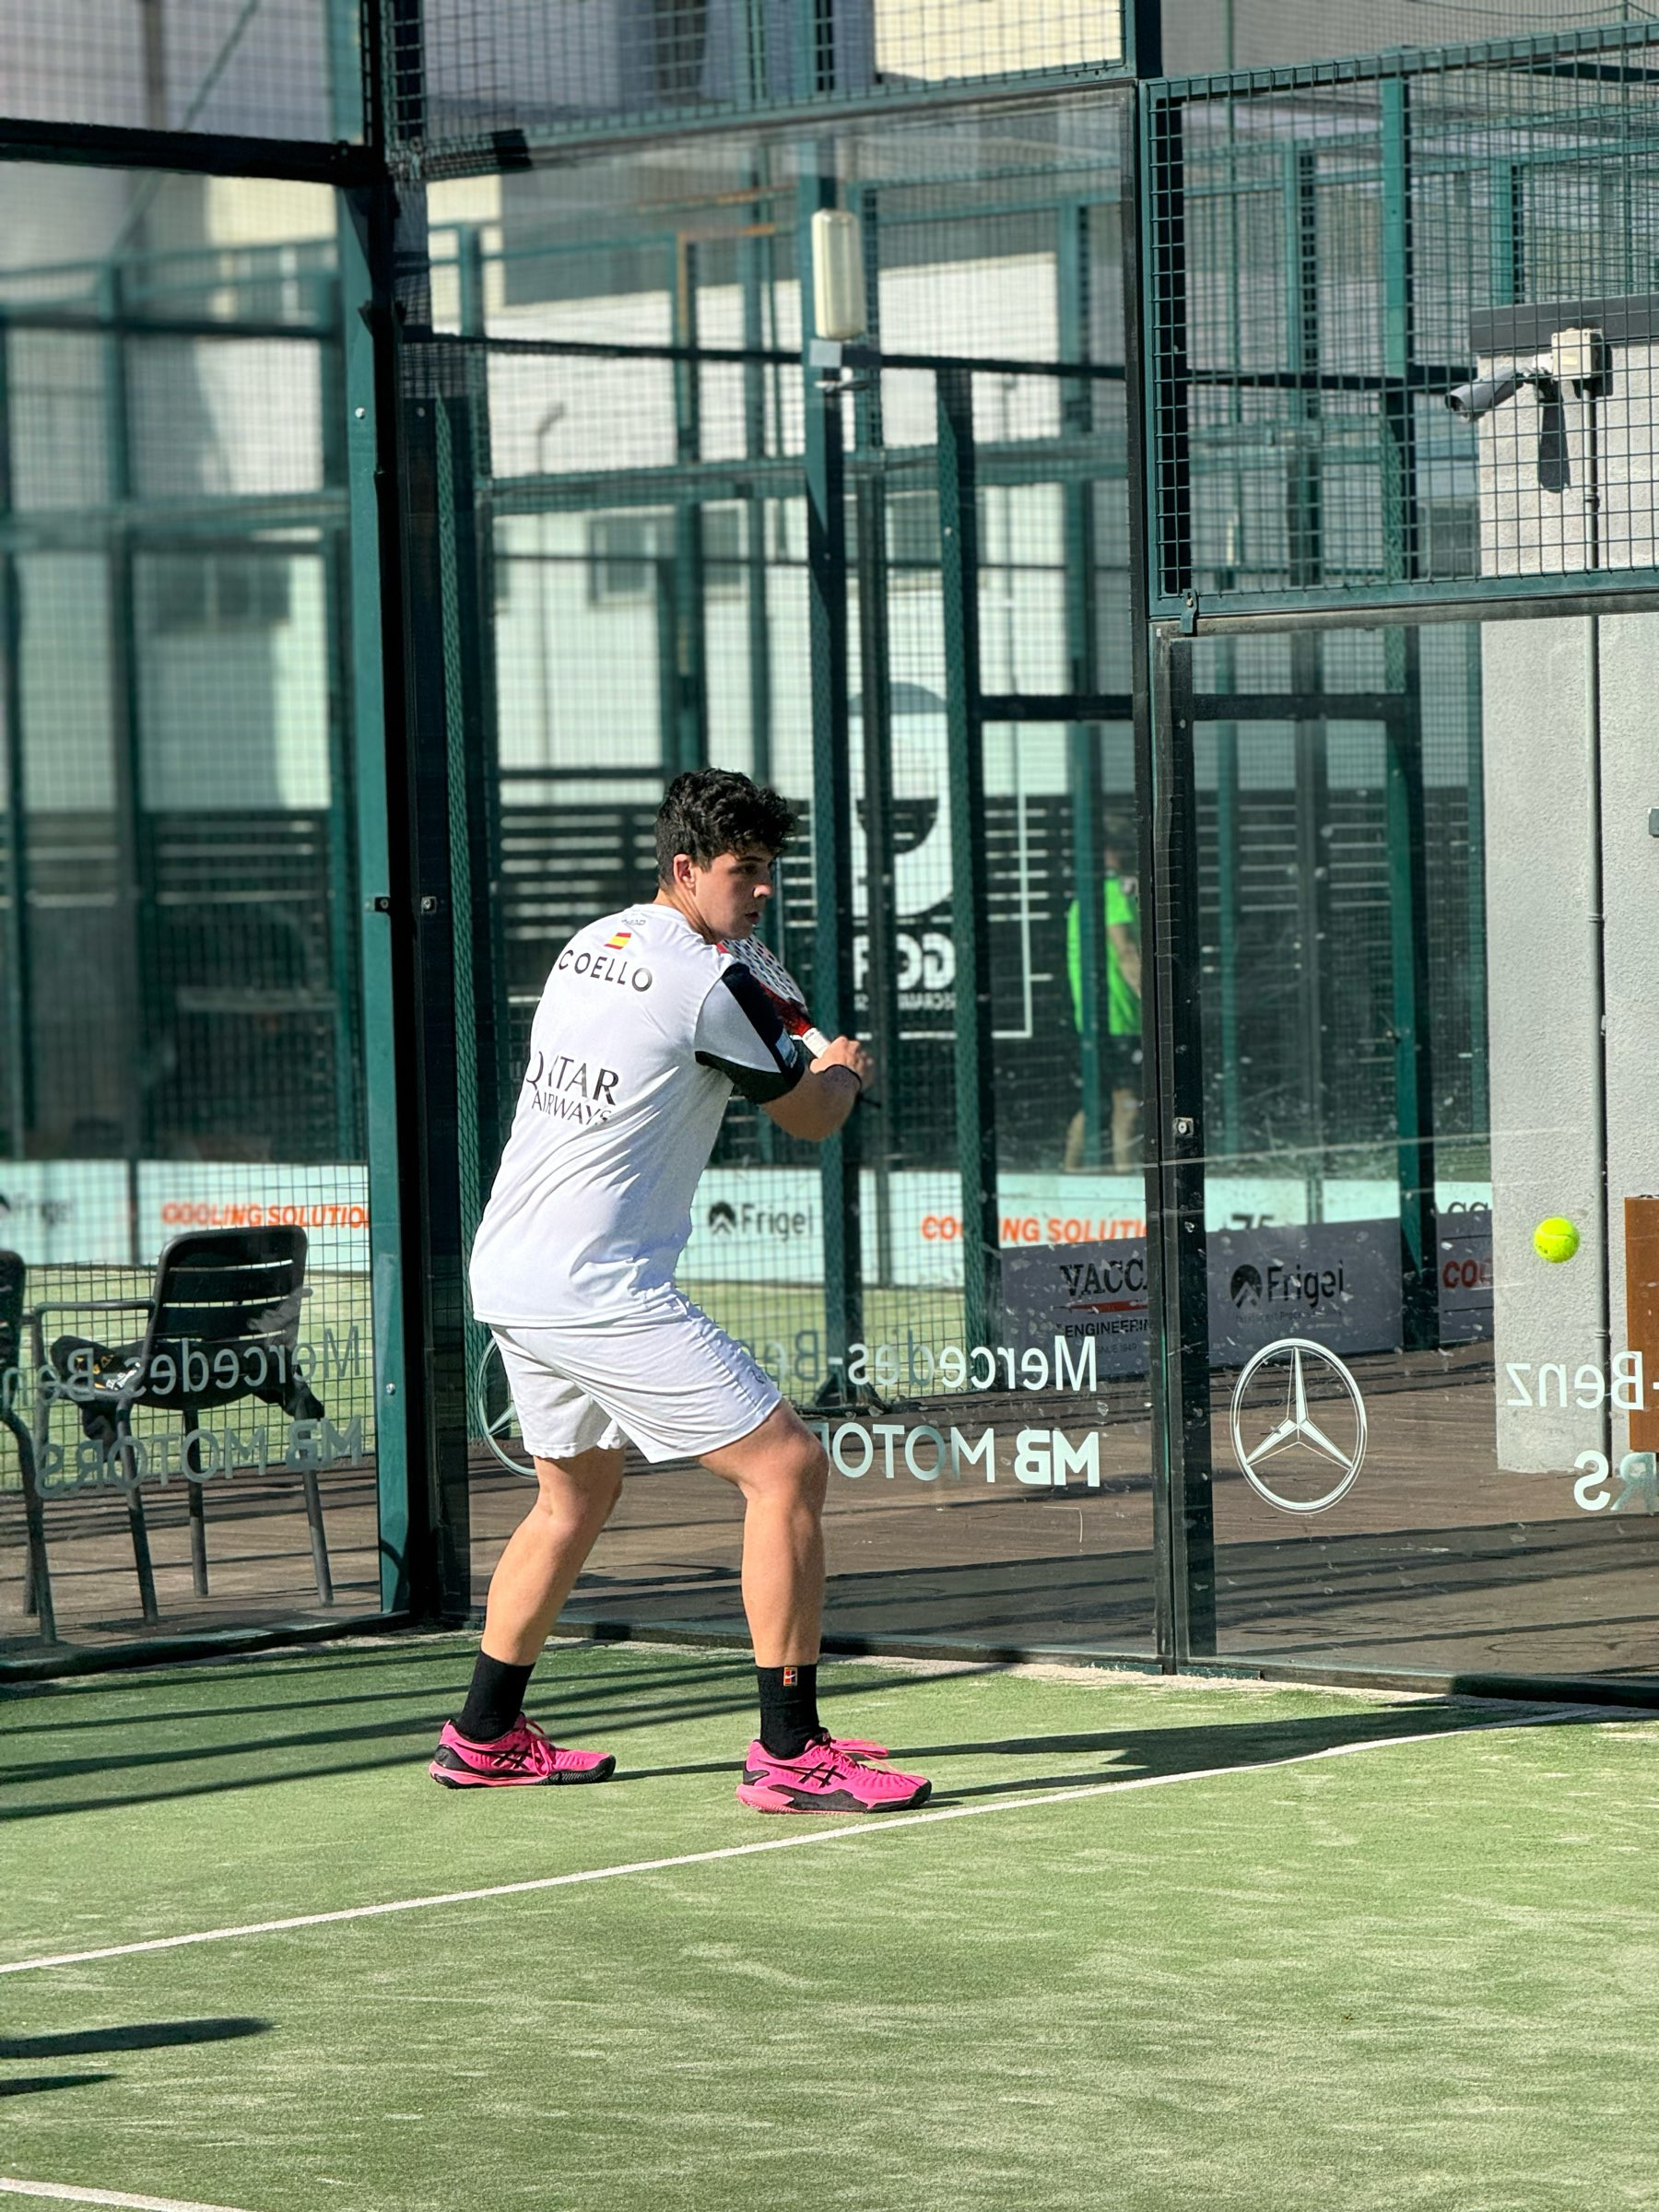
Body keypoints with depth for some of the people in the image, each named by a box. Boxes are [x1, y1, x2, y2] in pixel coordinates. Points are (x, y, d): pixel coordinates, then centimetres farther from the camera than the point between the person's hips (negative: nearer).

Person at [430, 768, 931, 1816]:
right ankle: (790, 1753, -9)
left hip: (508, 1277, 9)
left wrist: (786, 1047, 24)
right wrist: (847, 1071, 24)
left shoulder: (591, 943, 12)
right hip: (603, 1293, -9)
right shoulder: (713, 984, -13)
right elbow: (811, 1115, 1)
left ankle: (485, 1736, 35)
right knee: (790, 1468, -8)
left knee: (576, 1494, 27)